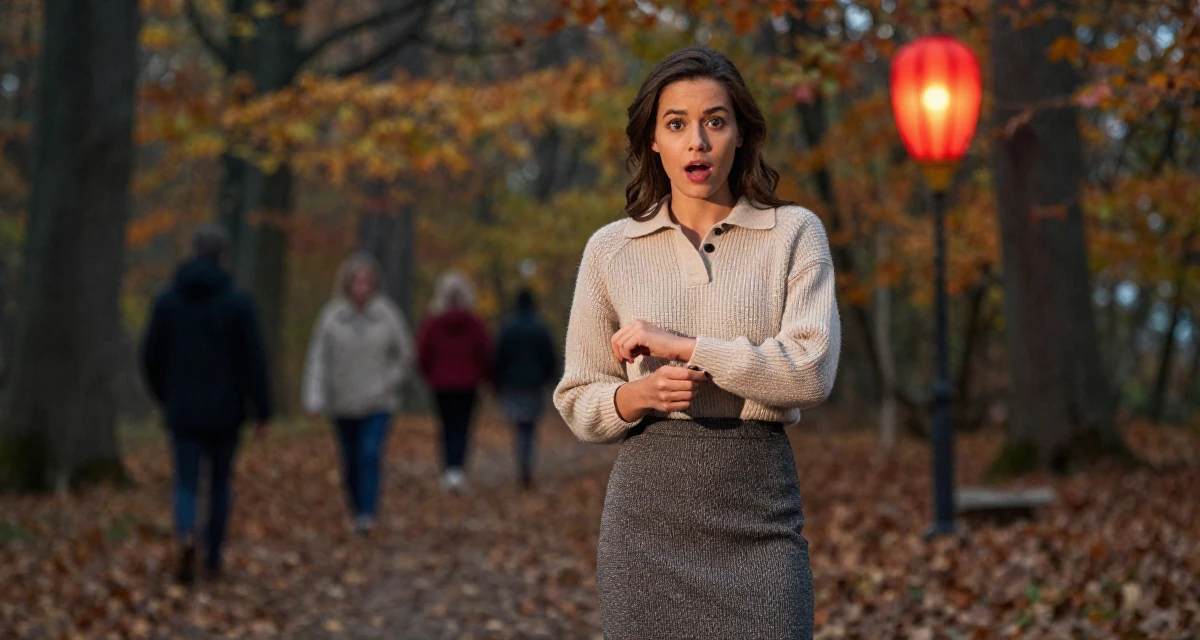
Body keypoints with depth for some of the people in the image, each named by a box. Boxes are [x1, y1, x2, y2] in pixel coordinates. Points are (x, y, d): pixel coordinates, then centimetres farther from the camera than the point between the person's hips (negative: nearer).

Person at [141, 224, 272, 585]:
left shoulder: (167, 300, -1)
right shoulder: (238, 303, -8)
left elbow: (151, 356, 3)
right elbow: (254, 361, -10)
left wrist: (164, 397, 20)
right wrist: (263, 413, -3)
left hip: (184, 412, 1)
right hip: (225, 412, -1)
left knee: (186, 484, 4)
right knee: (221, 482, 16)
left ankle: (186, 537, -25)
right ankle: (213, 559, 20)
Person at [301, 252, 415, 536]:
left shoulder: (388, 315, -1)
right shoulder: (331, 317, -2)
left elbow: (405, 355, 8)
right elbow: (318, 359, -4)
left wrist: (389, 384, -2)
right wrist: (315, 399, -12)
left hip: (378, 405, -1)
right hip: (343, 404, 1)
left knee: (370, 455, -16)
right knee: (351, 463, 9)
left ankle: (367, 515, -18)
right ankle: (357, 511, 29)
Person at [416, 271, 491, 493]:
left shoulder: (431, 324, -6)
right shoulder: (475, 324, -6)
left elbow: (423, 354, -2)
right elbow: (486, 353, -3)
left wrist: (430, 376, 15)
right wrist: (481, 376, 14)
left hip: (441, 383, 0)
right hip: (468, 383, 0)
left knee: (448, 427, 10)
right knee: (463, 427, 2)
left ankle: (449, 469, 4)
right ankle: (459, 469, -14)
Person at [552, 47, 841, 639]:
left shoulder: (794, 234, 4)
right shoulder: (610, 249, 8)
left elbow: (812, 372, -9)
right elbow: (578, 403, 10)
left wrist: (683, 345, -13)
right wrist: (639, 395, -10)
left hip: (759, 508, -1)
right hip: (648, 506, 1)